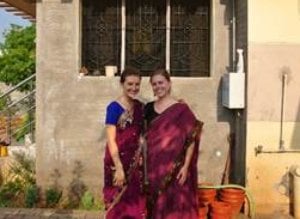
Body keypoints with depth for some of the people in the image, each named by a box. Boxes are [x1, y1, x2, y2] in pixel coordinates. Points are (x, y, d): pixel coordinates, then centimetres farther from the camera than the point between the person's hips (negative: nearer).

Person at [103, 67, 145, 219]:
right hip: (118, 161, -6)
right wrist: (119, 167, -21)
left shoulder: (139, 106, 6)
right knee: (119, 205, 3)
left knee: (135, 204, 12)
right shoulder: (114, 107, -12)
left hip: (135, 162, 6)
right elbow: (111, 140, -17)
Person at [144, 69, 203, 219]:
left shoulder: (181, 109, -7)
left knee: (175, 207, 0)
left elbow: (191, 139, -8)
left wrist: (185, 166, -13)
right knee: (155, 205, 13)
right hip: (153, 166, 5)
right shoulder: (148, 108, 8)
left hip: (174, 167, -4)